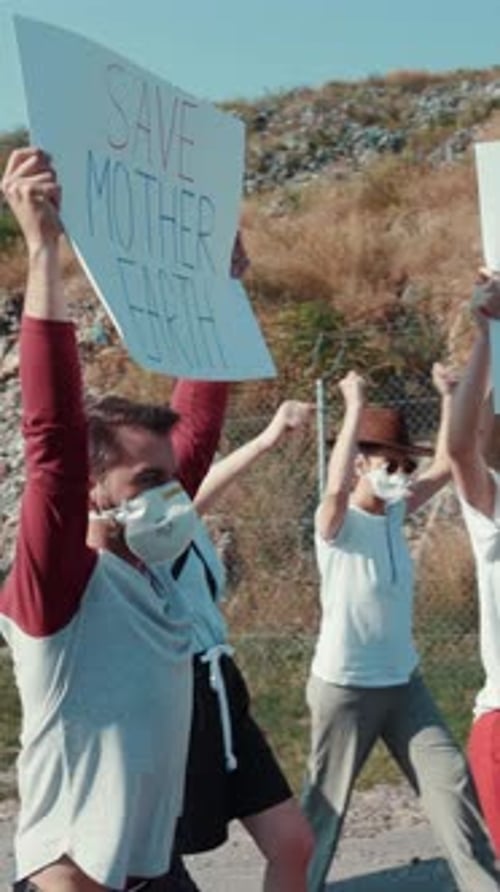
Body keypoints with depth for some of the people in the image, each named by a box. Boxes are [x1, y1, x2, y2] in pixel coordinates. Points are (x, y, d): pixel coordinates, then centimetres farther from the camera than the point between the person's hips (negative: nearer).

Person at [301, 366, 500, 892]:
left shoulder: (395, 512, 3)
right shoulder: (337, 523, -17)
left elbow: (444, 467, 7)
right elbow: (335, 487, -39)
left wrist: (449, 397, -1)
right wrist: (355, 406, -36)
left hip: (404, 682, 7)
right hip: (345, 687, -7)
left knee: (450, 782, 6)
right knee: (327, 803, 5)